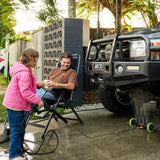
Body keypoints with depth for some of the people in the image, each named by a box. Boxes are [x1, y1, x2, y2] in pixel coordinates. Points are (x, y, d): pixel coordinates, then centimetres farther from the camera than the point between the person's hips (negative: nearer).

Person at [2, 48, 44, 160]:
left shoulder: (25, 71, 10)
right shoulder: (24, 73, -24)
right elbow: (25, 92, -28)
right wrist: (38, 100, -20)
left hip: (19, 104, 11)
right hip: (15, 106, -11)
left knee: (20, 127, 22)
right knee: (16, 129, 0)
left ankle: (19, 147, 39)